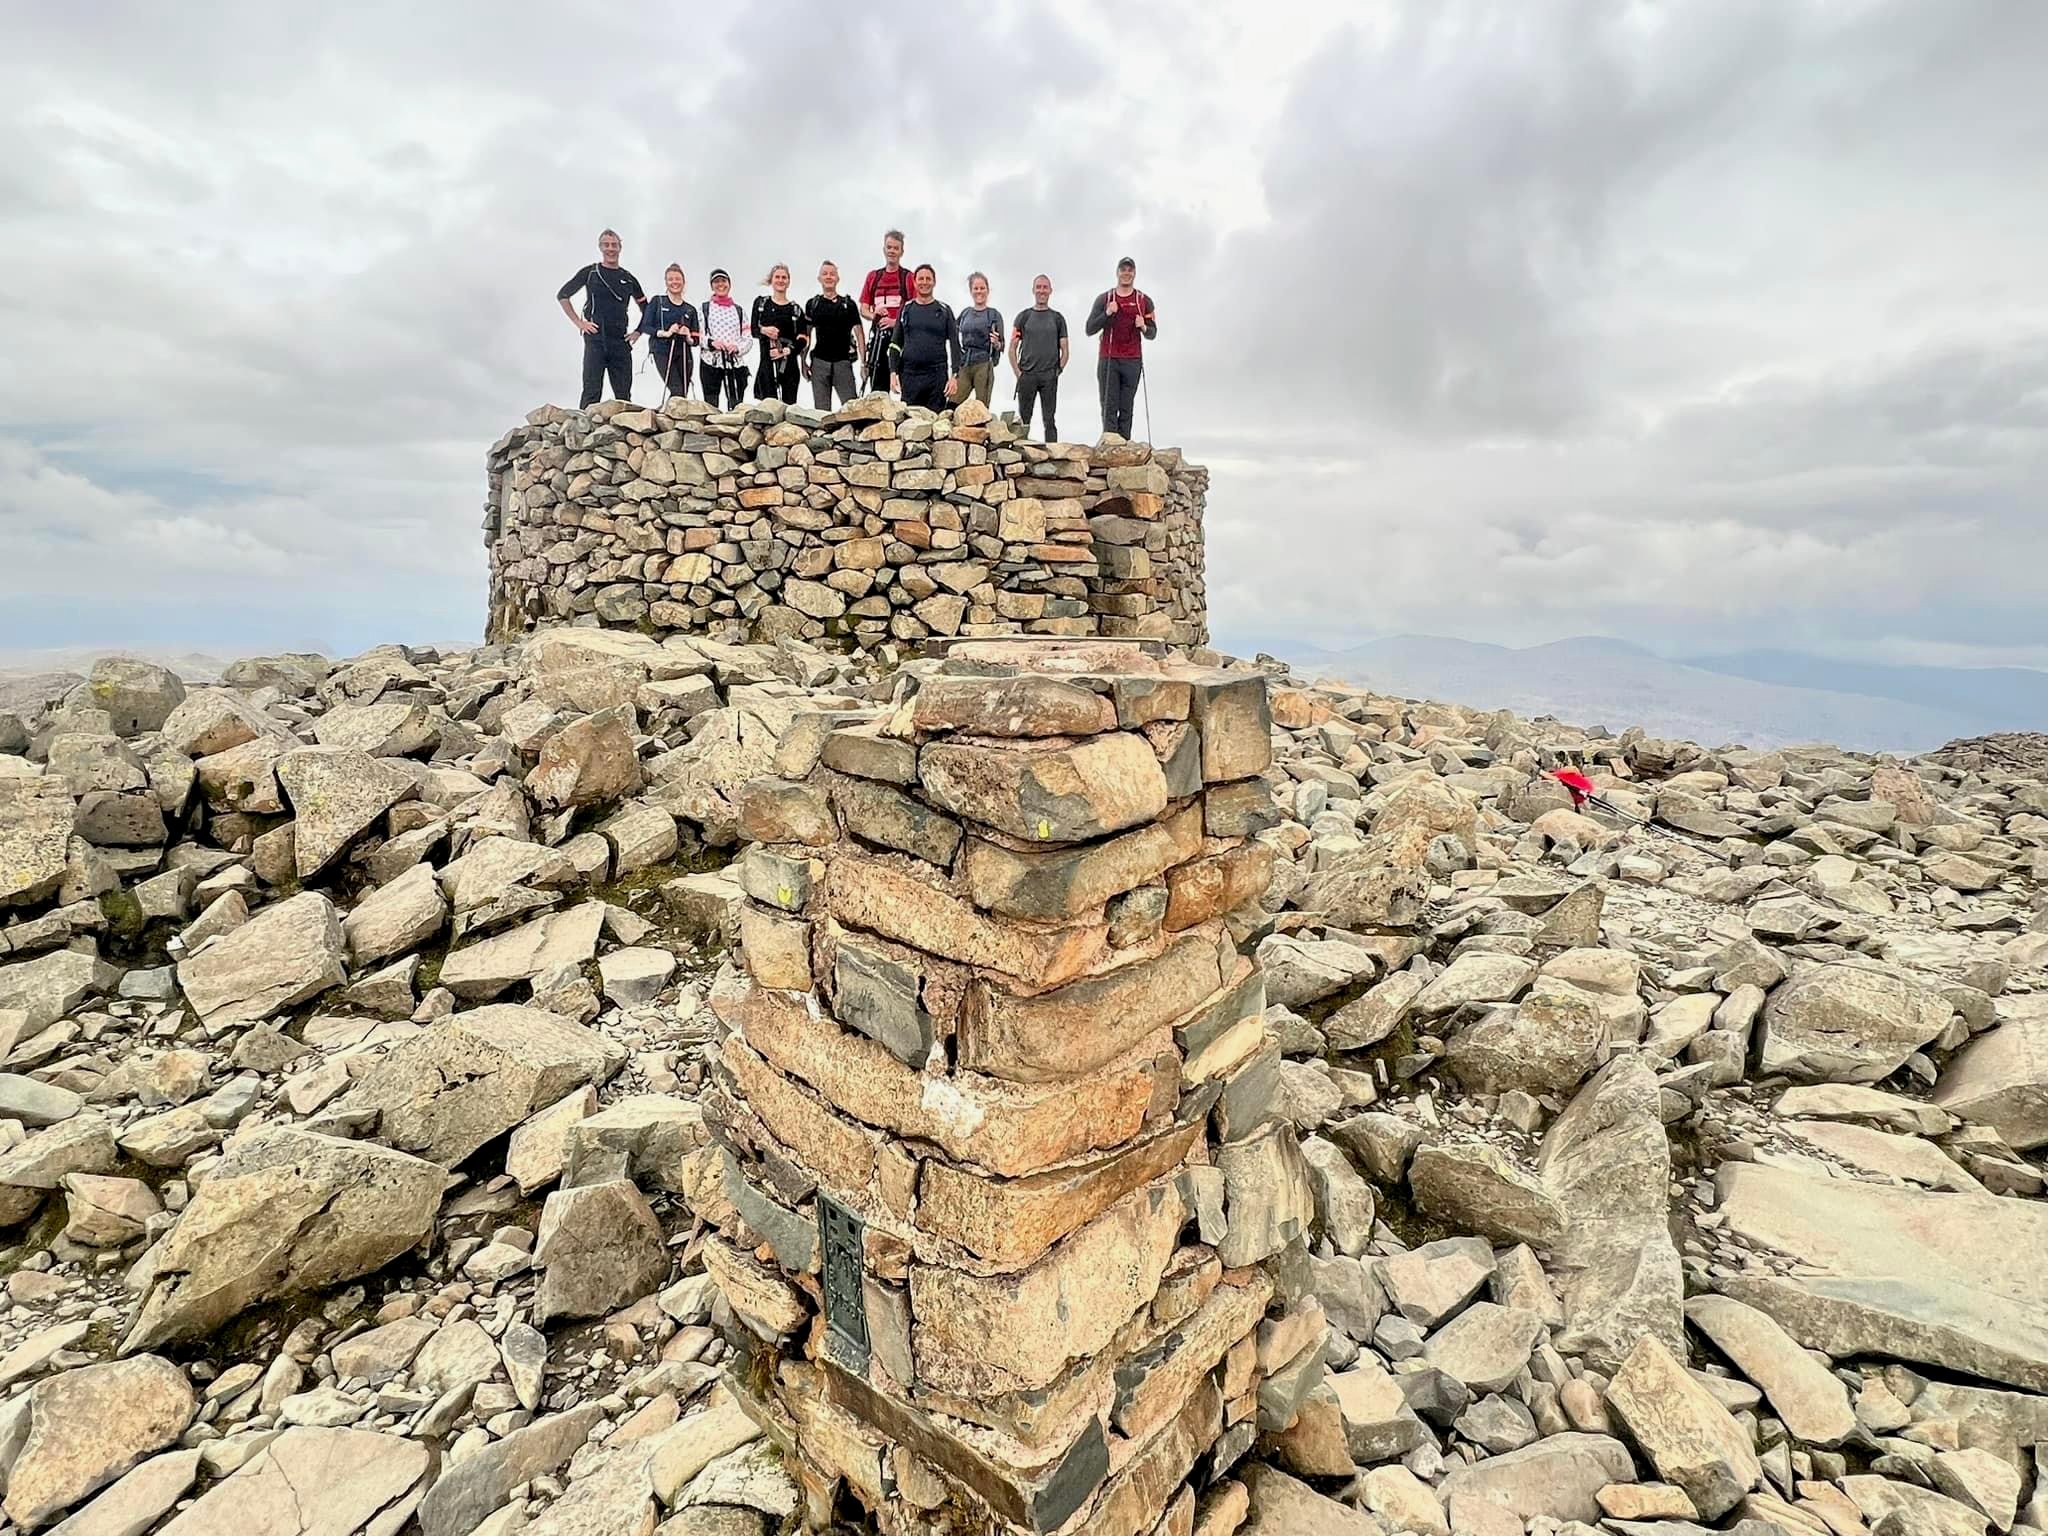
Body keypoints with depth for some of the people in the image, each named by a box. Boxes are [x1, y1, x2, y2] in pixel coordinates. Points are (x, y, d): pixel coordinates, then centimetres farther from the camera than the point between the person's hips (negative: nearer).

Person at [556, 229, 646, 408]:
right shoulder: (590, 272, 5)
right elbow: (562, 296, 6)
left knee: (623, 394, 3)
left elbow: (646, 309, 23)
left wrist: (638, 332, 10)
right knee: (591, 393, -7)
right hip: (595, 340, -3)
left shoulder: (628, 279, 13)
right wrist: (578, 322, -2)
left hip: (621, 342, 3)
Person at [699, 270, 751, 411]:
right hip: (711, 363, -1)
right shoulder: (705, 308, 9)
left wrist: (738, 347, -10)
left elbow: (748, 338, 10)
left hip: (736, 363, 2)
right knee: (711, 405, -3)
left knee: (736, 406, -1)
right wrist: (711, 342, -15)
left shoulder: (739, 310, 15)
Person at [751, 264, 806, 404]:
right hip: (767, 362, 0)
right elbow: (753, 330, 9)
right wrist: (763, 330, -13)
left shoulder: (795, 309, 11)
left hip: (789, 362, 1)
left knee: (789, 403, -4)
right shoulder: (761, 302, 13)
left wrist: (787, 351, -13)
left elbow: (802, 339, 3)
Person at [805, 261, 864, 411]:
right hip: (819, 362, 2)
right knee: (821, 408, 3)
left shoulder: (848, 304, 6)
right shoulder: (812, 304, 10)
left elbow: (858, 332, 5)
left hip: (843, 361, -1)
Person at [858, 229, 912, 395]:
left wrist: (896, 322, -15)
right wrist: (874, 316, -5)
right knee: (877, 388, 3)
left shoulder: (908, 277, 6)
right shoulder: (873, 276, 17)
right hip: (879, 336, 4)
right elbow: (863, 310, 17)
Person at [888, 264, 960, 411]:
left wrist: (954, 376, -7)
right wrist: (893, 372, 2)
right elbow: (895, 344, 12)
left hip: (938, 376, -1)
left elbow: (954, 344, 3)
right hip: (910, 375, 1)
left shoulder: (944, 310, 7)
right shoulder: (905, 309, 12)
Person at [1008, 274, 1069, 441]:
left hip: (1050, 376, 0)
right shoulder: (1024, 316, 8)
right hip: (1027, 375, 0)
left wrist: (1058, 370, -2)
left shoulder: (1057, 318, 10)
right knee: (1023, 420, 2)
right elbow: (1012, 348, 6)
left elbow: (1064, 350, 10)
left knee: (1049, 421, 1)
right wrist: (1018, 373, -3)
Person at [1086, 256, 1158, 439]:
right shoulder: (1104, 299, 7)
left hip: (1133, 361, 1)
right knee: (1109, 407, -6)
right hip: (1108, 360, -1)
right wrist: (1107, 314, -11)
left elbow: (1152, 333, 12)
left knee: (1126, 408, -1)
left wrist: (1144, 328, -11)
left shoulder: (1144, 301, 10)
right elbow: (1089, 329, 3)